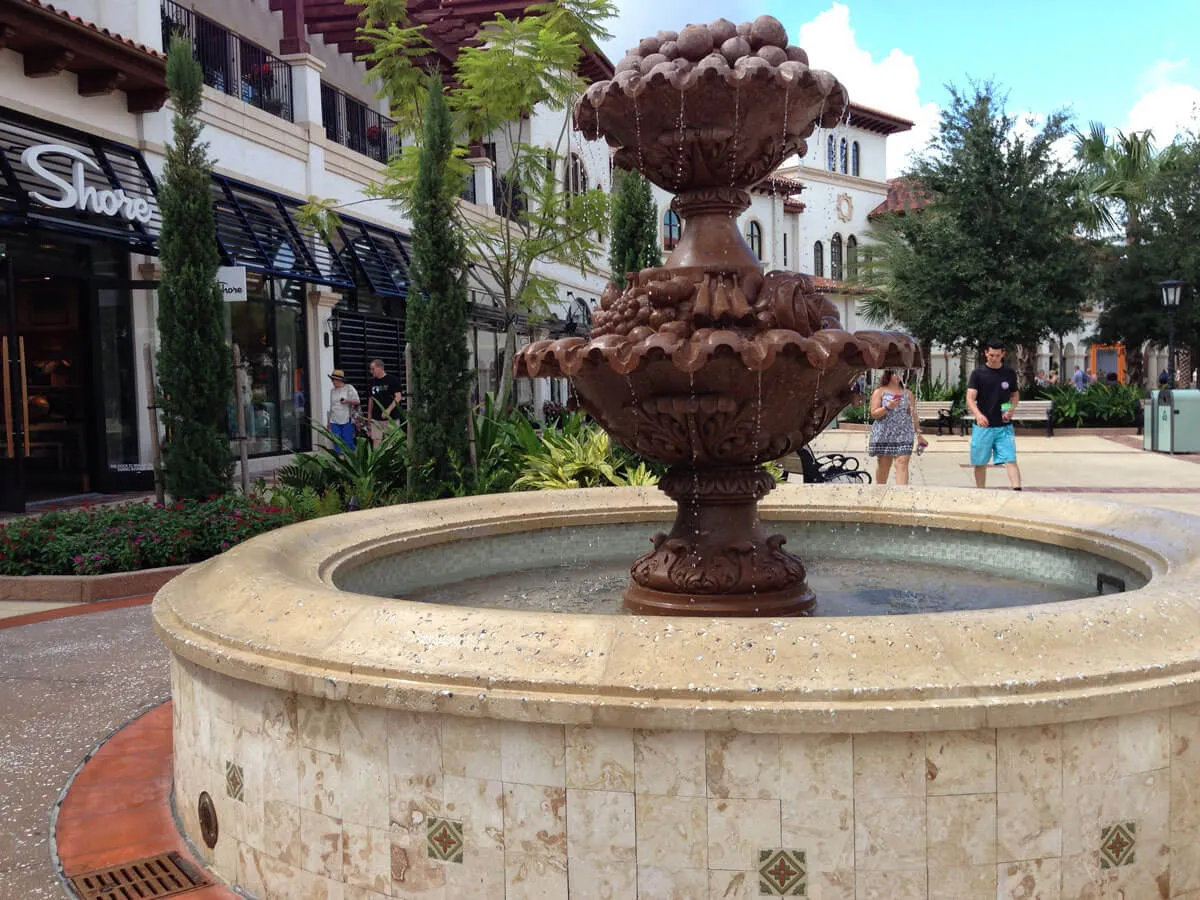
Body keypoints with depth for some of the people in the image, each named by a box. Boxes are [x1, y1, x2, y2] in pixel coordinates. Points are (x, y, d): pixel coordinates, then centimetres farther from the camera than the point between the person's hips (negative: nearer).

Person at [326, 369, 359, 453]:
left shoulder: (349, 388, 0)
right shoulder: (332, 390, 15)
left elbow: (358, 402, -1)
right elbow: (331, 406, 20)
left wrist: (347, 401, -19)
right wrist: (328, 421, 19)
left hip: (347, 421, -4)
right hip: (334, 421, 4)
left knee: (348, 442, -4)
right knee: (337, 443, 1)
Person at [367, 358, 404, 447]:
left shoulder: (393, 380, -4)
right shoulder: (373, 381, 12)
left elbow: (398, 397, -10)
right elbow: (371, 399, 19)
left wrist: (388, 410, -21)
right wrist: (369, 416, 17)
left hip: (390, 417, -5)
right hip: (376, 418, 5)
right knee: (376, 442, 1)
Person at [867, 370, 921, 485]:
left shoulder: (907, 393, 13)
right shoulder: (879, 392, 4)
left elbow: (913, 414, 15)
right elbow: (874, 414, -3)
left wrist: (918, 433, 11)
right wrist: (887, 407, -19)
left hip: (903, 434, 1)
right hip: (884, 435, -1)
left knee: (902, 463, -12)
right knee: (883, 464, 6)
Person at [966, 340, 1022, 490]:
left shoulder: (1010, 374, 6)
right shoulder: (978, 374, -3)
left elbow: (1015, 394, 19)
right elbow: (970, 398, -11)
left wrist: (1012, 408, -3)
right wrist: (978, 414, -31)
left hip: (1004, 426, 1)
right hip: (983, 426, -1)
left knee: (1010, 460, -10)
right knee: (980, 462, 8)